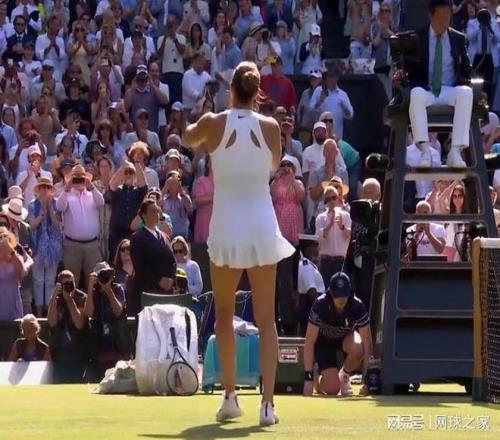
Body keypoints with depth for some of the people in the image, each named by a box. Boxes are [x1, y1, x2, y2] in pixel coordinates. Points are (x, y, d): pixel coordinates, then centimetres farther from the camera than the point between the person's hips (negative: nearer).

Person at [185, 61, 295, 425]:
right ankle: (268, 402, -7)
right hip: (262, 228, 0)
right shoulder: (270, 127, -3)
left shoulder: (213, 124, -5)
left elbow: (189, 138, 19)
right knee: (266, 319, 2)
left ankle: (230, 397, 13)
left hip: (226, 229, 0)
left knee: (224, 314, 17)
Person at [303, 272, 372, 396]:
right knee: (332, 389, -20)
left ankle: (344, 376, -3)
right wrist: (308, 377, -34)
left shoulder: (358, 306, -29)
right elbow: (310, 342, -29)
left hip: (347, 336, 2)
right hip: (324, 340, -2)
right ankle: (320, 379, 18)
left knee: (357, 348, -36)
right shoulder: (320, 305, -31)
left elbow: (367, 344, -27)